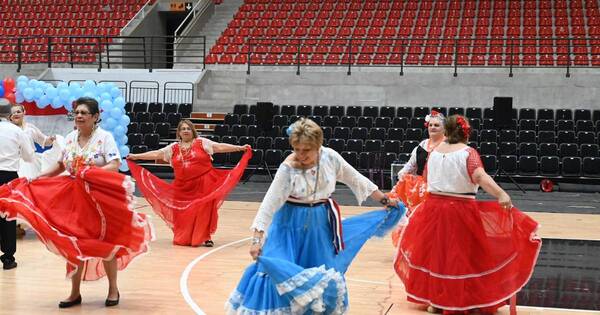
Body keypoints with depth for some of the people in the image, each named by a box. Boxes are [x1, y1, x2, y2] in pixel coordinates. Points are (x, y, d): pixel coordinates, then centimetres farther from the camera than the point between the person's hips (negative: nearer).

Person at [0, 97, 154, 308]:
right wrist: (36, 178, 10)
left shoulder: (104, 137, -9)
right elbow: (61, 166, 17)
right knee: (74, 243, 6)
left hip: (100, 198, -5)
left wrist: (90, 172, -33)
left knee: (104, 243, 2)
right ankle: (75, 293, 16)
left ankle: (113, 289, 18)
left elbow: (114, 166, -19)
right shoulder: (70, 138, 7)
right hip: (74, 198, 5)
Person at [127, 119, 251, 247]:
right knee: (183, 212, 6)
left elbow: (220, 147, -3)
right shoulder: (173, 148, 10)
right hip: (183, 186, 3)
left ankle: (206, 237, 6)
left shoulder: (202, 142, 1)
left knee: (205, 209, -4)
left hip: (204, 184, -3)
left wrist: (240, 148, -12)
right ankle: (184, 238, 21)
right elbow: (156, 154, 13)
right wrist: (135, 156, 11)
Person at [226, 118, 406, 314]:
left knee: (324, 275, 12)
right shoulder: (288, 168, -21)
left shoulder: (330, 157, -12)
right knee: (281, 275, -9)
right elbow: (270, 203, -22)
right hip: (293, 224, -3)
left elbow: (356, 180, 1)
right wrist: (257, 239, -28)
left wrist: (384, 200, 8)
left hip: (322, 223, 3)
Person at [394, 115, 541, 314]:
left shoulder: (435, 152, 6)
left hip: (434, 208, 5)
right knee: (464, 255, 4)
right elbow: (480, 176, -28)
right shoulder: (468, 153, -11)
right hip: (461, 211, -5)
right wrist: (501, 194, -40)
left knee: (436, 253, 14)